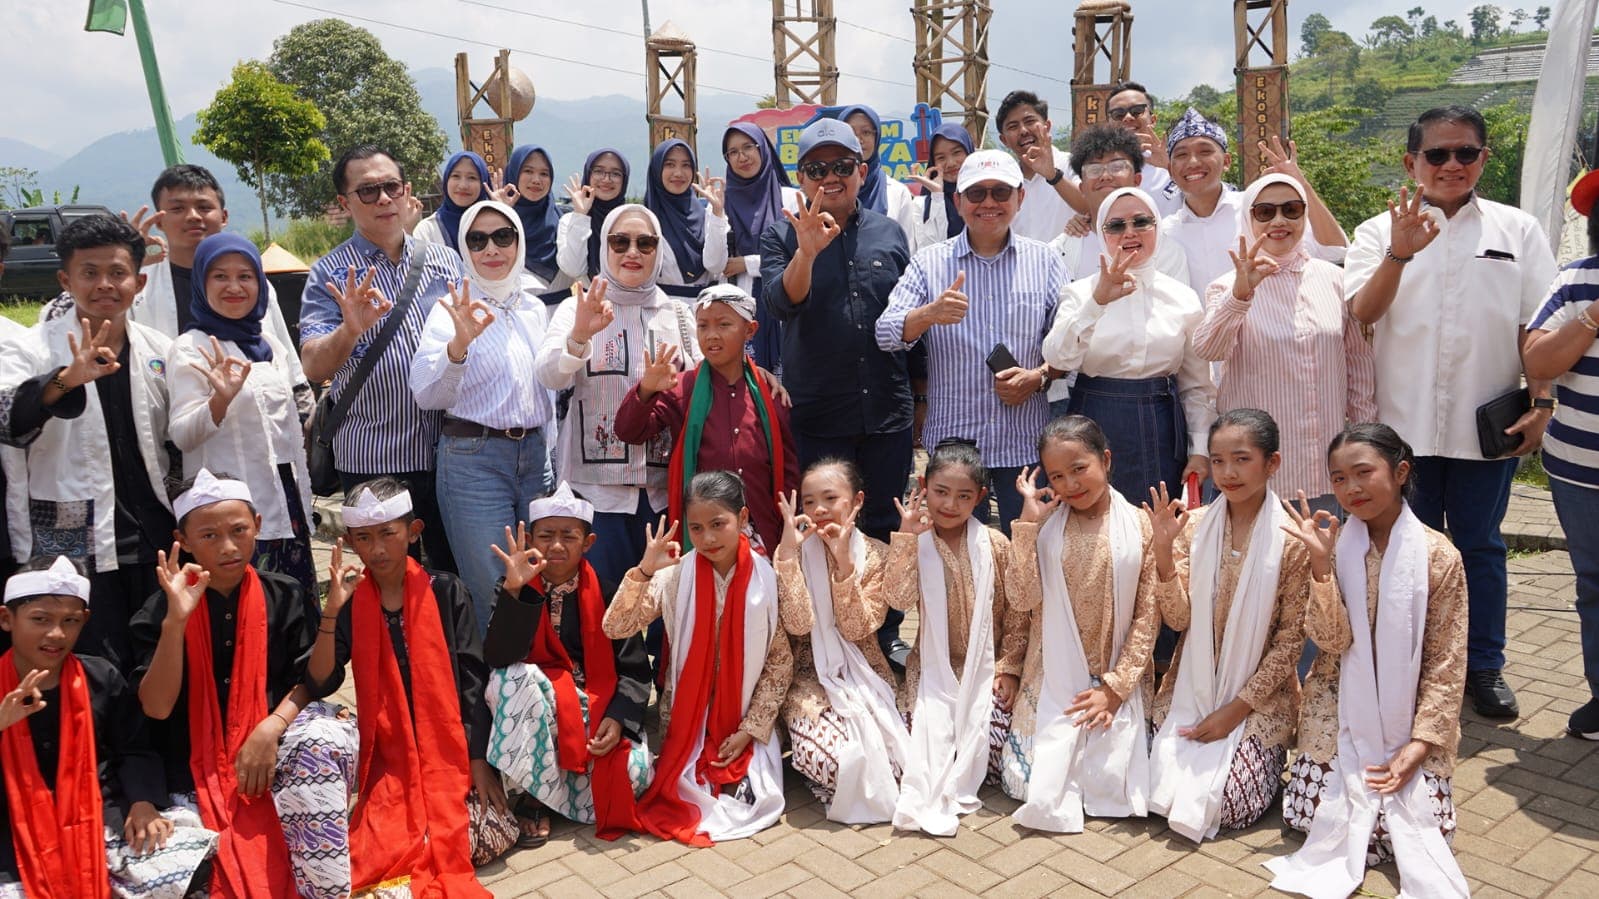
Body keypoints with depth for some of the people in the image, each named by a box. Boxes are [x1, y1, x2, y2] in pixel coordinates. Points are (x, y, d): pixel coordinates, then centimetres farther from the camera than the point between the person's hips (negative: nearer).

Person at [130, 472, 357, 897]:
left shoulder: (285, 596, 3)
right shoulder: (161, 610, -1)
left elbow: (310, 679, 1)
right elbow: (156, 707, -11)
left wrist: (270, 729, -18)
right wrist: (176, 620, -22)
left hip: (273, 745, 1)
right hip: (197, 771, -1)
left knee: (322, 740, -33)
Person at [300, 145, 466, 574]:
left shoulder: (445, 260, 8)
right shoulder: (330, 274, -2)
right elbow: (313, 368, -13)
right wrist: (350, 330, -33)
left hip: (448, 453, 3)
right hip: (373, 460, -2)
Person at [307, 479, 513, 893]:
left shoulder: (446, 592, -2)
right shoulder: (349, 602, 2)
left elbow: (474, 681, -3)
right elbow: (320, 684, -8)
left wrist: (479, 760, -10)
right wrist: (332, 609, -19)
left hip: (451, 750, 0)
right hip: (389, 757, 0)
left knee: (493, 836, -18)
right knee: (387, 848, -22)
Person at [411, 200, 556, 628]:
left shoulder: (533, 307, 10)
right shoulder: (456, 309, -8)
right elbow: (426, 393, -23)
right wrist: (458, 344, -38)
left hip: (535, 454, 5)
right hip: (472, 459, -5)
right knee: (494, 598, 0)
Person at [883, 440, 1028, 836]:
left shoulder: (995, 545, -3)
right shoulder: (915, 543, -2)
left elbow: (1016, 611, 0)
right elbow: (900, 598, -19)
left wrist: (1008, 666, -5)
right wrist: (906, 536, -22)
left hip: (985, 666, 0)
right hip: (934, 667, 0)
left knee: (990, 739, -14)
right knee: (926, 736, -19)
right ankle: (927, 793, 4)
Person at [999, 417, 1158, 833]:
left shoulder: (1138, 526, -4)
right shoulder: (1046, 526, 0)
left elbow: (1148, 616, -5)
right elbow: (1022, 601, -12)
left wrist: (1115, 687, -11)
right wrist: (1027, 523, -14)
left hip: (1117, 683, -1)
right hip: (1053, 682, 1)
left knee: (1111, 785, -9)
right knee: (1027, 783, -5)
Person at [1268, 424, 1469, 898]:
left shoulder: (1438, 555, -10)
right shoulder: (1334, 545, -5)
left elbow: (1447, 663, -7)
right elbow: (1331, 640, -14)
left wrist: (1418, 746, -12)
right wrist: (1320, 562, -25)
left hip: (1408, 716, -1)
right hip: (1341, 714, 1)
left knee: (1415, 822, -9)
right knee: (1318, 815, -7)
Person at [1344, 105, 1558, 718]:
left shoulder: (1518, 231, 6)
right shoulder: (1380, 232, 1)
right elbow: (1360, 315, -14)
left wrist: (1542, 401, -5)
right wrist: (1399, 253, -27)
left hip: (1487, 425, 1)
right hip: (1403, 423, -1)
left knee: (1480, 546, 12)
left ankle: (1485, 666, 27)